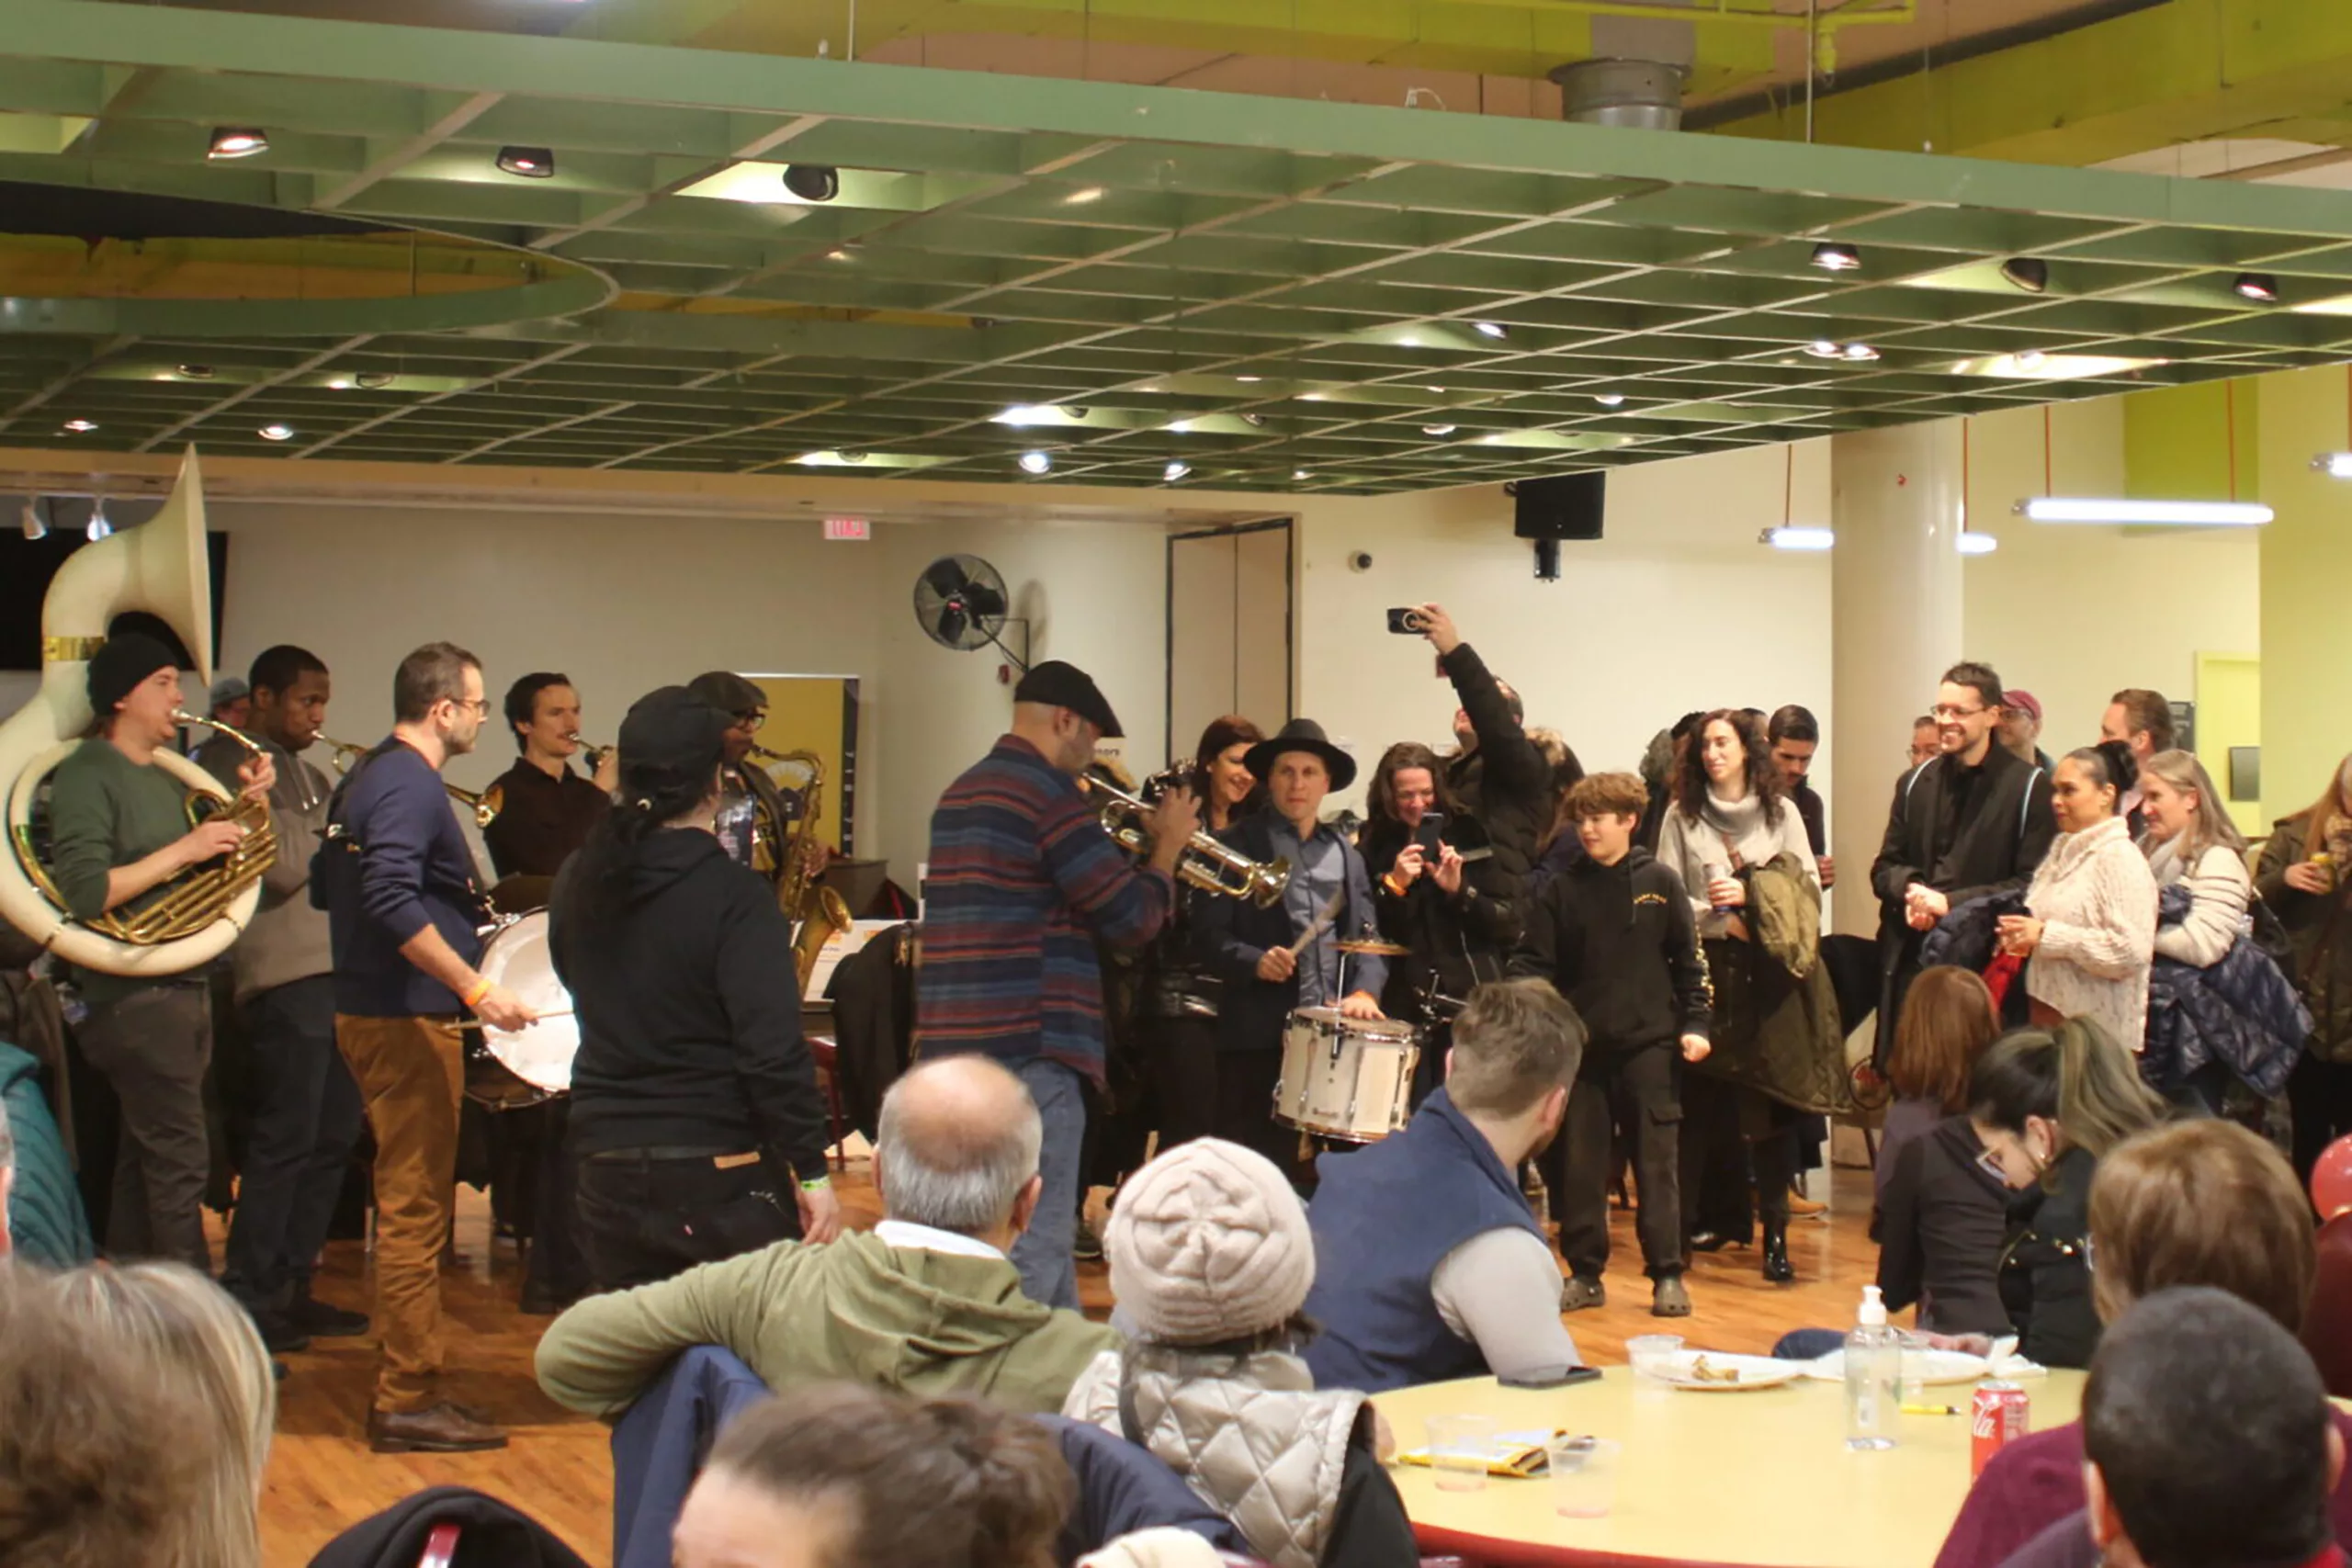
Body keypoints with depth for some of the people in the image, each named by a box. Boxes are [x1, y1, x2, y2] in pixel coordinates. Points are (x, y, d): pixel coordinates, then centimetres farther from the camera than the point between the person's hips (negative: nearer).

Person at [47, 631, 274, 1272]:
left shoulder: (166, 777, 16)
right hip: (134, 995, -9)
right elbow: (84, 892, -21)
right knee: (180, 1159, -10)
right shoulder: (87, 774, -11)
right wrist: (182, 850, -21)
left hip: (183, 988, 9)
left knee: (145, 1160, 13)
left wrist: (243, 800, 6)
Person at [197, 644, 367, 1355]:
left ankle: (291, 1288, 20)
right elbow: (282, 867, -17)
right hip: (284, 976, -9)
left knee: (333, 1137, 12)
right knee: (284, 1144, -8)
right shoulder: (235, 766, -7)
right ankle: (246, 1300, -1)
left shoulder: (308, 775, 20)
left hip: (331, 971, 9)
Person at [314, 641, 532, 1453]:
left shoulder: (366, 776, 14)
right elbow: (393, 903, -29)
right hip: (408, 1019, -11)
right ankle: (409, 1401, -3)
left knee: (409, 1202, 16)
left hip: (373, 1011, 11)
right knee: (415, 1208, -6)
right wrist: (476, 987, -30)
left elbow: (326, 887, 22)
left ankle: (404, 1384, 24)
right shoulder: (411, 785, -17)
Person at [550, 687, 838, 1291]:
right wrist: (813, 1173, -13)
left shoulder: (579, 883, 3)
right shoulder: (734, 896, -14)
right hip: (719, 1173, -5)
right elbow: (775, 1051, -19)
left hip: (607, 1169, 5)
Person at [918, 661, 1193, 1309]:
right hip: (1029, 1046, -9)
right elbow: (1132, 918, -12)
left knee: (1043, 1230, 18)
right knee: (1033, 1244, -7)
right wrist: (1168, 847, 5)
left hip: (953, 1039, 10)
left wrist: (1130, 847, 19)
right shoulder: (1051, 791, -11)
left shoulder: (962, 792, 18)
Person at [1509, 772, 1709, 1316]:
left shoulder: (1659, 883, 2)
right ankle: (1585, 1273, 15)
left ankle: (1667, 1275, 7)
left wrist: (1695, 1023, -3)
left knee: (1657, 1161, 0)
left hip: (1649, 1043, -2)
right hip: (1581, 1046, 2)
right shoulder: (1562, 891, 5)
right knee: (1578, 1164, 5)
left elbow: (1689, 959, 4)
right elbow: (1535, 962, 3)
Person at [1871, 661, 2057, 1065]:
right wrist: (1911, 890, -5)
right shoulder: (1917, 782, 14)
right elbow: (1885, 868, 18)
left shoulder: (2027, 786, -3)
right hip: (1911, 958, 5)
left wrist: (1951, 902, -13)